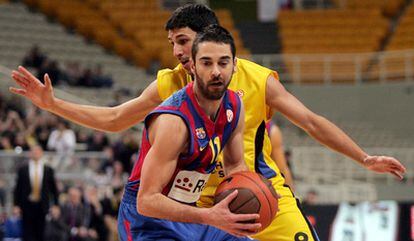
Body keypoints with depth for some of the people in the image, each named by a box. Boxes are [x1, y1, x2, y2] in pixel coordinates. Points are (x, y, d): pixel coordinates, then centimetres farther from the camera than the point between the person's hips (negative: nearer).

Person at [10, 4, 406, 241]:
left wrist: (365, 159, -10)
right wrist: (52, 104, -3)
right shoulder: (168, 85, -4)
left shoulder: (258, 80, -9)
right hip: (205, 205, 2)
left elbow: (311, 122, -5)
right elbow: (113, 119, 4)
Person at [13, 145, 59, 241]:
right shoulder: (22, 170, 4)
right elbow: (17, 189, 5)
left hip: (43, 207, 0)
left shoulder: (48, 170, 4)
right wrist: (16, 205, -2)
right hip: (27, 206, 0)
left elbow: (54, 189, 6)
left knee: (41, 233, 1)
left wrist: (56, 206, 1)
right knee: (28, 233, -2)